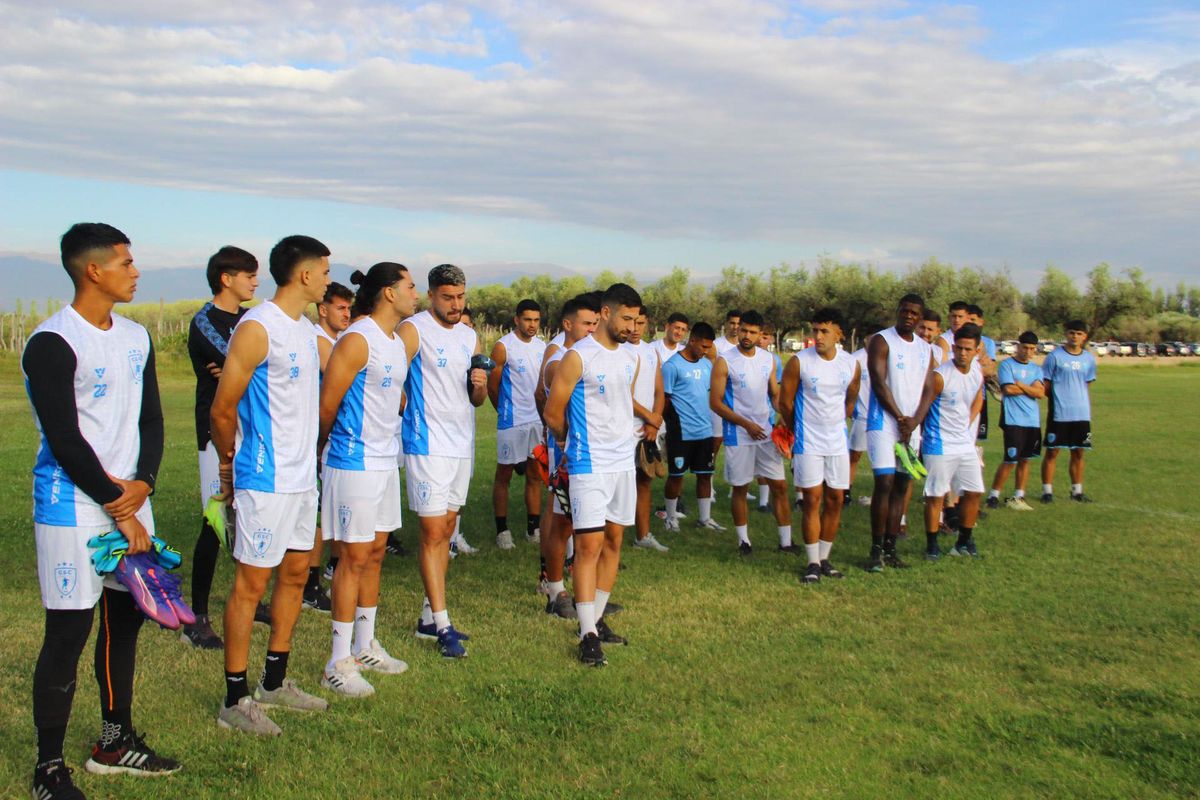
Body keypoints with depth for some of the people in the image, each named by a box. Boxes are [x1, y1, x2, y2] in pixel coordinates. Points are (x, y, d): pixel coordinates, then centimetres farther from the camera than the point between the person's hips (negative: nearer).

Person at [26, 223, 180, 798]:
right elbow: (65, 441, -17)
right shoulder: (52, 343, -14)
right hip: (74, 507, -7)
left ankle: (116, 740, 30)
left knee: (126, 619, 14)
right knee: (68, 632, -1)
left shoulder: (136, 338, 10)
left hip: (130, 499, 8)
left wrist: (144, 482, -4)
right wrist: (120, 510, -13)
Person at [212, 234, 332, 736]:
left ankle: (275, 682, 29)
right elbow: (223, 408, -13)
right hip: (266, 481, -9)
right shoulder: (257, 328, -16)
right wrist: (229, 464, 0)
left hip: (303, 476, 9)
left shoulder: (307, 331, 12)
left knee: (295, 574, 15)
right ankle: (235, 701, 10)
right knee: (251, 583, -1)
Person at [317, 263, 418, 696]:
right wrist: (327, 444, 2)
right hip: (355, 462, -9)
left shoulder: (398, 343, 13)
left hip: (385, 461, 9)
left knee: (375, 553, 14)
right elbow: (326, 405, -13)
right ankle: (339, 663, 7)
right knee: (355, 557, -3)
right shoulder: (357, 340, -16)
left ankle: (365, 647, 27)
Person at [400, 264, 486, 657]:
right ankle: (442, 625, -2)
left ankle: (429, 617, 21)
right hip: (427, 445, -7)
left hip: (462, 444, 7)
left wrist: (480, 386, -4)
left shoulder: (470, 337, 13)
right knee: (433, 533, -6)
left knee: (445, 529, 11)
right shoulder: (413, 330, -8)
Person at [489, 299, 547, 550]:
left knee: (535, 475, 9)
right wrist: (506, 411, 8)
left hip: (538, 420, 5)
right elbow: (492, 387, -3)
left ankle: (533, 529, 17)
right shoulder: (503, 347, -8)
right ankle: (502, 530, 12)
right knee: (504, 475, 3)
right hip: (511, 423, -5)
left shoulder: (542, 347, 8)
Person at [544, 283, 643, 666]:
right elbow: (553, 412, -6)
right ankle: (588, 635, -4)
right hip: (589, 464, -7)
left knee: (614, 541, 11)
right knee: (589, 544, -8)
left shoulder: (631, 360, 10)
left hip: (623, 461, 7)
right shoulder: (578, 357, -12)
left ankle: (596, 618, 23)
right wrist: (569, 441, 9)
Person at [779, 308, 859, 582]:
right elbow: (785, 402, 0)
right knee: (812, 501, -3)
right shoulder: (799, 362, -10)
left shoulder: (852, 364, 0)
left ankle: (824, 558, 19)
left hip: (838, 442, 4)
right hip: (808, 444, -4)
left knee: (835, 500, 7)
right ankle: (813, 563, 5)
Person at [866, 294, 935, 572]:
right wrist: (900, 418, -13)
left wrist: (914, 421, -6)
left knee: (901, 486, 6)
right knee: (884, 484, -11)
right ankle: (876, 550, -4)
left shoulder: (925, 349, 13)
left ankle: (891, 548, 12)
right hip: (884, 424, -6)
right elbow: (879, 384, -13)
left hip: (911, 427, 6)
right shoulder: (881, 341, -6)